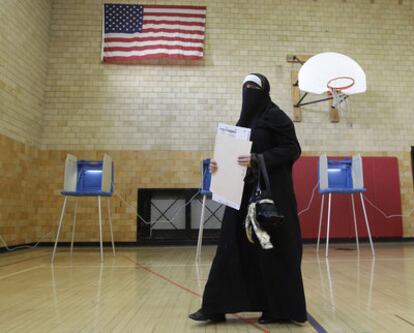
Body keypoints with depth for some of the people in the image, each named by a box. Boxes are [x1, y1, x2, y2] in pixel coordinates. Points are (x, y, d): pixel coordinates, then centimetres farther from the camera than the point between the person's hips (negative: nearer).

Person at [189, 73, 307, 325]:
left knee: (273, 250, 0)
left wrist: (258, 160, -22)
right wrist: (220, 163, -2)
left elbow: (292, 149, -12)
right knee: (233, 247, 6)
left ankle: (282, 309, 18)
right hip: (244, 192, 8)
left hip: (271, 191, -7)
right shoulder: (245, 119, 17)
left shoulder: (275, 116, -5)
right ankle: (216, 307, 14)